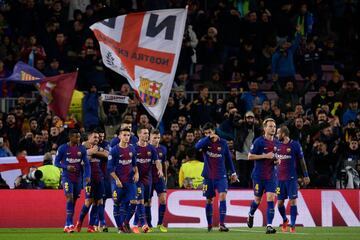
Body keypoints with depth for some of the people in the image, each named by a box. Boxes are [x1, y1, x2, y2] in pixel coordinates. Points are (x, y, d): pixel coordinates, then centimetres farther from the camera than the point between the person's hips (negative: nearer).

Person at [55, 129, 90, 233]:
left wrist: (87, 176, -9)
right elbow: (56, 162, -1)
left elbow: (86, 164, 5)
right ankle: (69, 224, -20)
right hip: (67, 177, -4)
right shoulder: (63, 148, -6)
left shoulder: (82, 149, 3)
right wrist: (67, 167, -17)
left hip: (78, 178, 4)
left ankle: (68, 225, 20)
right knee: (70, 197, -19)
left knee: (74, 200, 9)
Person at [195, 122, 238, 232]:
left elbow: (228, 158, 10)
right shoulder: (204, 142, -2)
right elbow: (197, 146, -26)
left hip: (221, 176, -1)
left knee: (223, 196, -17)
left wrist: (233, 173, 11)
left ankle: (222, 224, -20)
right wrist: (208, 138, -34)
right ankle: (209, 224, 22)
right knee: (209, 200, 8)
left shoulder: (223, 143, 0)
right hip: (208, 176, 1)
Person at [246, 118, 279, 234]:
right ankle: (251, 215, 42)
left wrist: (277, 160, 0)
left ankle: (269, 226, -13)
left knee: (270, 199, -10)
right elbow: (250, 156, -10)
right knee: (258, 199, 9)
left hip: (271, 176, 3)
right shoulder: (259, 141, -9)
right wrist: (265, 156, -18)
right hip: (258, 175, -3)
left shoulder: (276, 143, 8)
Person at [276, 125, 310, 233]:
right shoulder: (278, 145, 7)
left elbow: (302, 160, -1)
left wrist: (306, 175, -2)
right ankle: (285, 220, 29)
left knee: (292, 201, -7)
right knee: (280, 202, 5)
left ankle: (292, 224, -2)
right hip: (280, 178, 4)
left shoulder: (295, 145, -6)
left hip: (291, 178, -4)